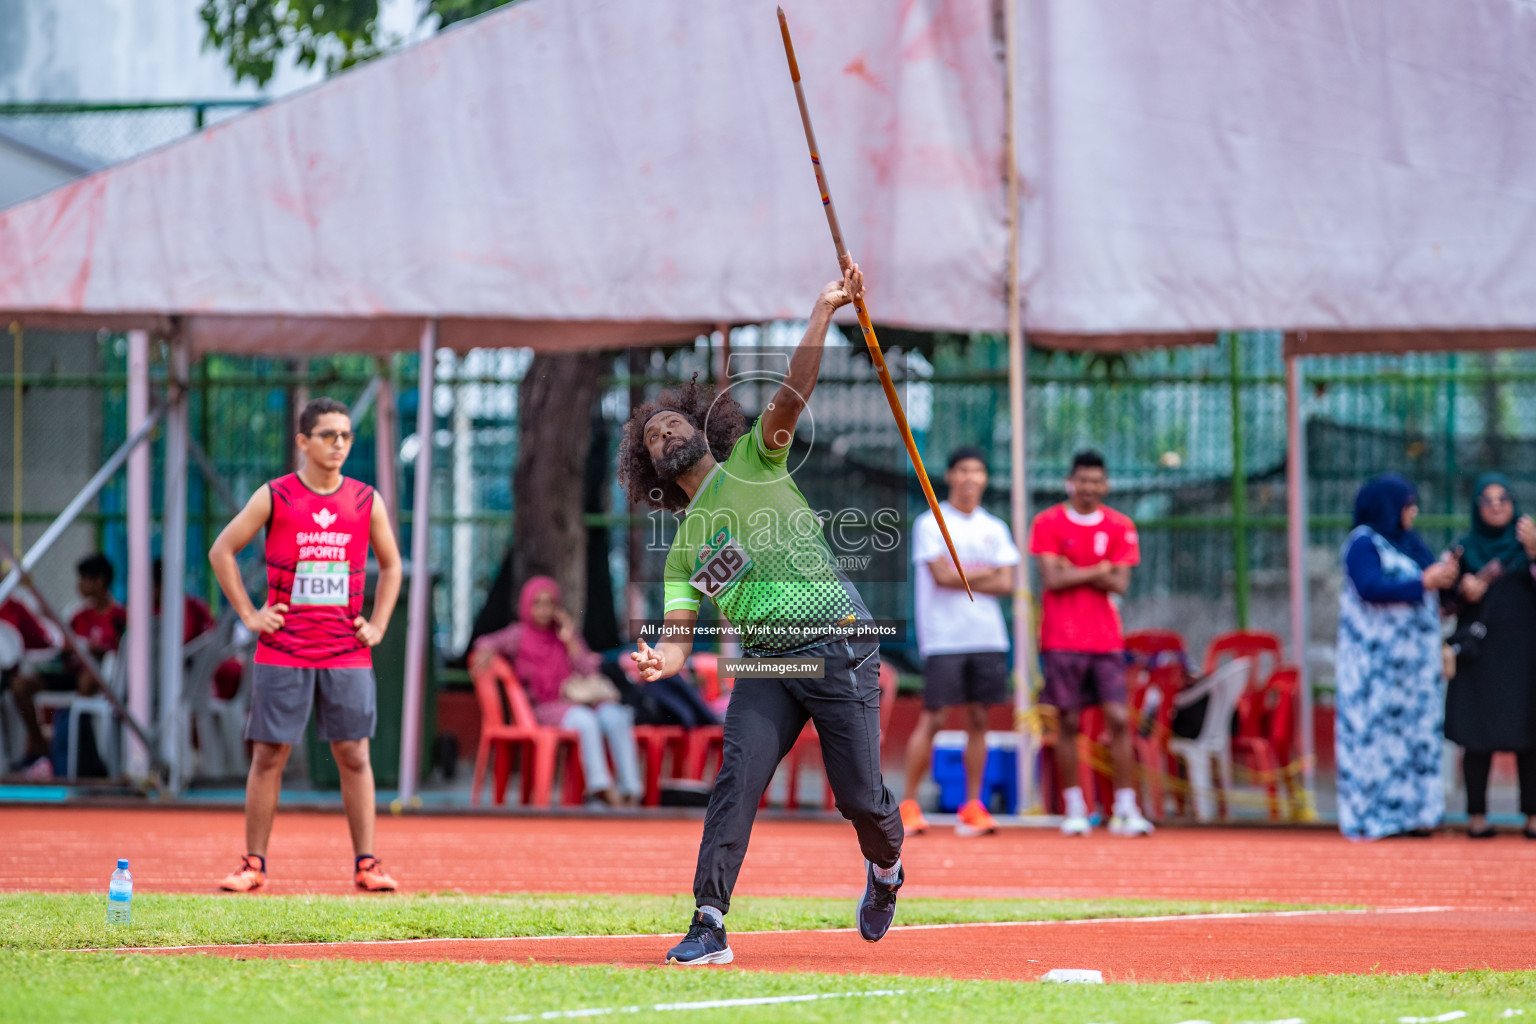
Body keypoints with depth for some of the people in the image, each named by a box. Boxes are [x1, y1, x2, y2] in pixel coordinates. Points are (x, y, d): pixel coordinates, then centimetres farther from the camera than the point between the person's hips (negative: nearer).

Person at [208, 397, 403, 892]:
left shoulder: (366, 501, 6)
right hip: (282, 652, -2)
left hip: (347, 655, 2)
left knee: (354, 756, -1)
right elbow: (222, 550, 6)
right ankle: (253, 864, 5)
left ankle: (366, 863, 3)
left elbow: (390, 565, 20)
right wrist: (249, 614, 0)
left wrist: (378, 624, 9)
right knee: (269, 756, 0)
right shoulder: (274, 497, 0)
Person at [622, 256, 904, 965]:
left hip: (839, 648, -3)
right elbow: (679, 633, 8)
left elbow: (791, 395, -7)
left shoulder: (753, 463, 8)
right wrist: (663, 661, -17)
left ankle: (885, 868, 31)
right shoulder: (683, 552, 18)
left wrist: (824, 311, -20)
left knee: (859, 797, -2)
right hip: (766, 665, 3)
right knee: (736, 780, -16)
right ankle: (708, 927, -20)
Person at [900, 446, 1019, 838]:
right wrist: (985, 573, -2)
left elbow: (1005, 583, 3)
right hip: (943, 639, -4)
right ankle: (909, 803, 1)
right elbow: (942, 574, -13)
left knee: (978, 718, 3)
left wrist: (961, 579, -8)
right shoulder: (930, 523, 0)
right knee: (932, 719, -6)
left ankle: (972, 806, 7)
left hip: (988, 639, 4)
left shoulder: (995, 529, 13)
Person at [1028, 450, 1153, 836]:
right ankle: (1074, 810, 7)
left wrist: (1074, 573, -10)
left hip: (1106, 640, 2)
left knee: (1119, 719, -6)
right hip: (1062, 641, -2)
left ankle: (1125, 809, -4)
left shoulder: (1121, 527, 7)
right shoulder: (1048, 523, 1)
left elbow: (1120, 583, -3)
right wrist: (1099, 571, -7)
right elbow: (1052, 579, -9)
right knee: (1068, 723, 0)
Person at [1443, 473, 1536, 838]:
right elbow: (1451, 602, 8)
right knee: (1478, 736, -3)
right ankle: (1477, 815, 1)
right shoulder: (1465, 548, 7)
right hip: (1480, 654, 0)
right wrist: (1463, 592, -14)